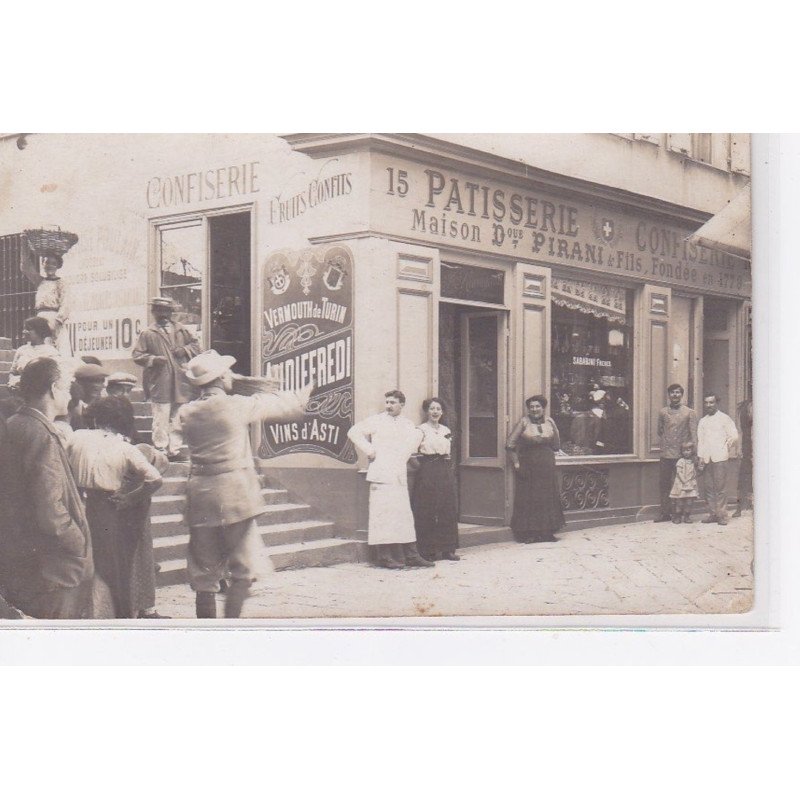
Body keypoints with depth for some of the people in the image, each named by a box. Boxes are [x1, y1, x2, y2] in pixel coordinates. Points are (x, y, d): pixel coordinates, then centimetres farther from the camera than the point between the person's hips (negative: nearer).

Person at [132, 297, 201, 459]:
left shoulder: (182, 331, 12)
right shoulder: (147, 334, 3)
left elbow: (196, 345, 17)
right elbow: (137, 355, 2)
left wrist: (185, 350, -3)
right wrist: (153, 359, -14)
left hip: (180, 383, 4)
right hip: (159, 384, -3)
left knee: (177, 420, 9)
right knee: (161, 420, -6)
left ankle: (174, 450, 18)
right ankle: (160, 450, 2)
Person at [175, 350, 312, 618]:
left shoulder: (186, 413, 4)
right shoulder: (237, 405, -6)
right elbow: (279, 405, 8)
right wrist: (303, 395, 28)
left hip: (200, 498, 4)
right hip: (236, 497, -4)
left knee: (204, 575, 9)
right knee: (243, 571, 5)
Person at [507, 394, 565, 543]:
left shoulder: (549, 422, 5)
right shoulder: (524, 422, -5)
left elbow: (556, 445, 16)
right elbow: (510, 444, -8)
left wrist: (547, 455, 8)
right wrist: (516, 463, -10)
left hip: (547, 467, 4)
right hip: (528, 468, -4)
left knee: (548, 498, 5)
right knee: (527, 499, -2)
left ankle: (546, 532, 14)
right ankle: (527, 533, 4)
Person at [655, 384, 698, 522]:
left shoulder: (689, 413, 2)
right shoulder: (663, 412, 10)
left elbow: (694, 434, -1)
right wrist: (663, 444, 7)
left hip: (682, 455, -3)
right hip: (666, 454, 3)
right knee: (664, 484, 4)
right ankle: (665, 512, 11)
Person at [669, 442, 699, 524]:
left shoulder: (693, 462, 9)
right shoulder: (680, 462, -5)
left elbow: (695, 474, 14)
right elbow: (679, 473, -10)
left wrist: (694, 482, 1)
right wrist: (685, 482, -15)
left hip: (691, 485, 4)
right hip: (681, 486, -4)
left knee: (689, 502, 4)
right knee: (679, 502, -2)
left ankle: (687, 517, 13)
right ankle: (677, 517, 6)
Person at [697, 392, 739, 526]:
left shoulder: (724, 418, 6)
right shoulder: (702, 422, 20)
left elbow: (735, 436, 2)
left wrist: (727, 446, -10)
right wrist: (700, 457, 9)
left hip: (720, 458, -5)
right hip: (706, 459, 5)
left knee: (720, 487, -7)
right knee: (709, 487, 2)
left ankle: (722, 515, -3)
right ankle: (712, 514, 7)